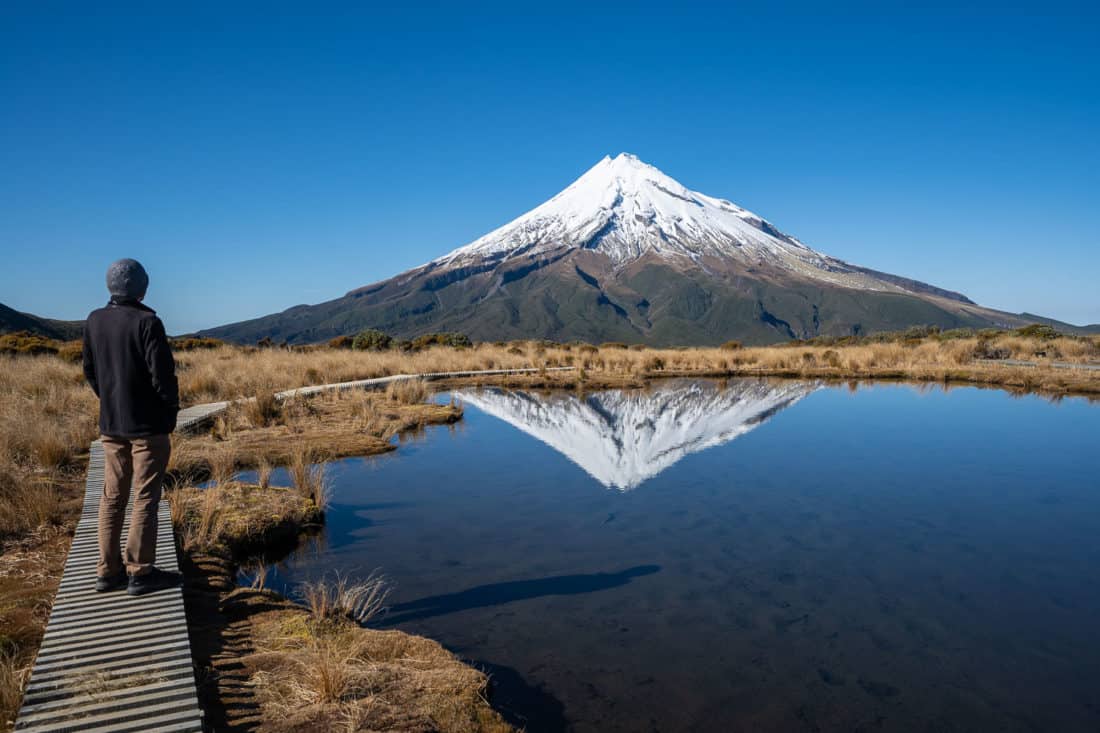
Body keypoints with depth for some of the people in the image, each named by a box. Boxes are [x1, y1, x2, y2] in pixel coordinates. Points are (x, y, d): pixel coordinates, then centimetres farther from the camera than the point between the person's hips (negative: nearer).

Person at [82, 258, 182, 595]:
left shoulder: (94, 321, 4)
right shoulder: (147, 322, -16)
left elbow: (89, 370, 11)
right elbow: (162, 374, -17)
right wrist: (171, 409, -3)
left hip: (110, 425, 6)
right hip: (148, 425, -6)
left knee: (112, 497, 13)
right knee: (145, 498, 1)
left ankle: (108, 570, 18)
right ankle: (139, 572, 5)